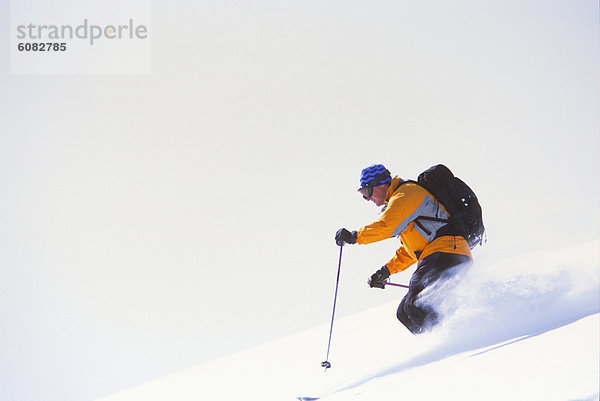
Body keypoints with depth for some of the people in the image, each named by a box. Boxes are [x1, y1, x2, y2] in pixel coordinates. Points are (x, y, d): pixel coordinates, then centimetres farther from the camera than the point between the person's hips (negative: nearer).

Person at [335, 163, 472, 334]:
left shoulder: (406, 193, 0)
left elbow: (387, 225, -17)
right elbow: (409, 251, 35)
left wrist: (355, 236, -9)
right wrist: (386, 271, 28)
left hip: (446, 251, -11)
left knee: (414, 306, -26)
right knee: (405, 313, 6)